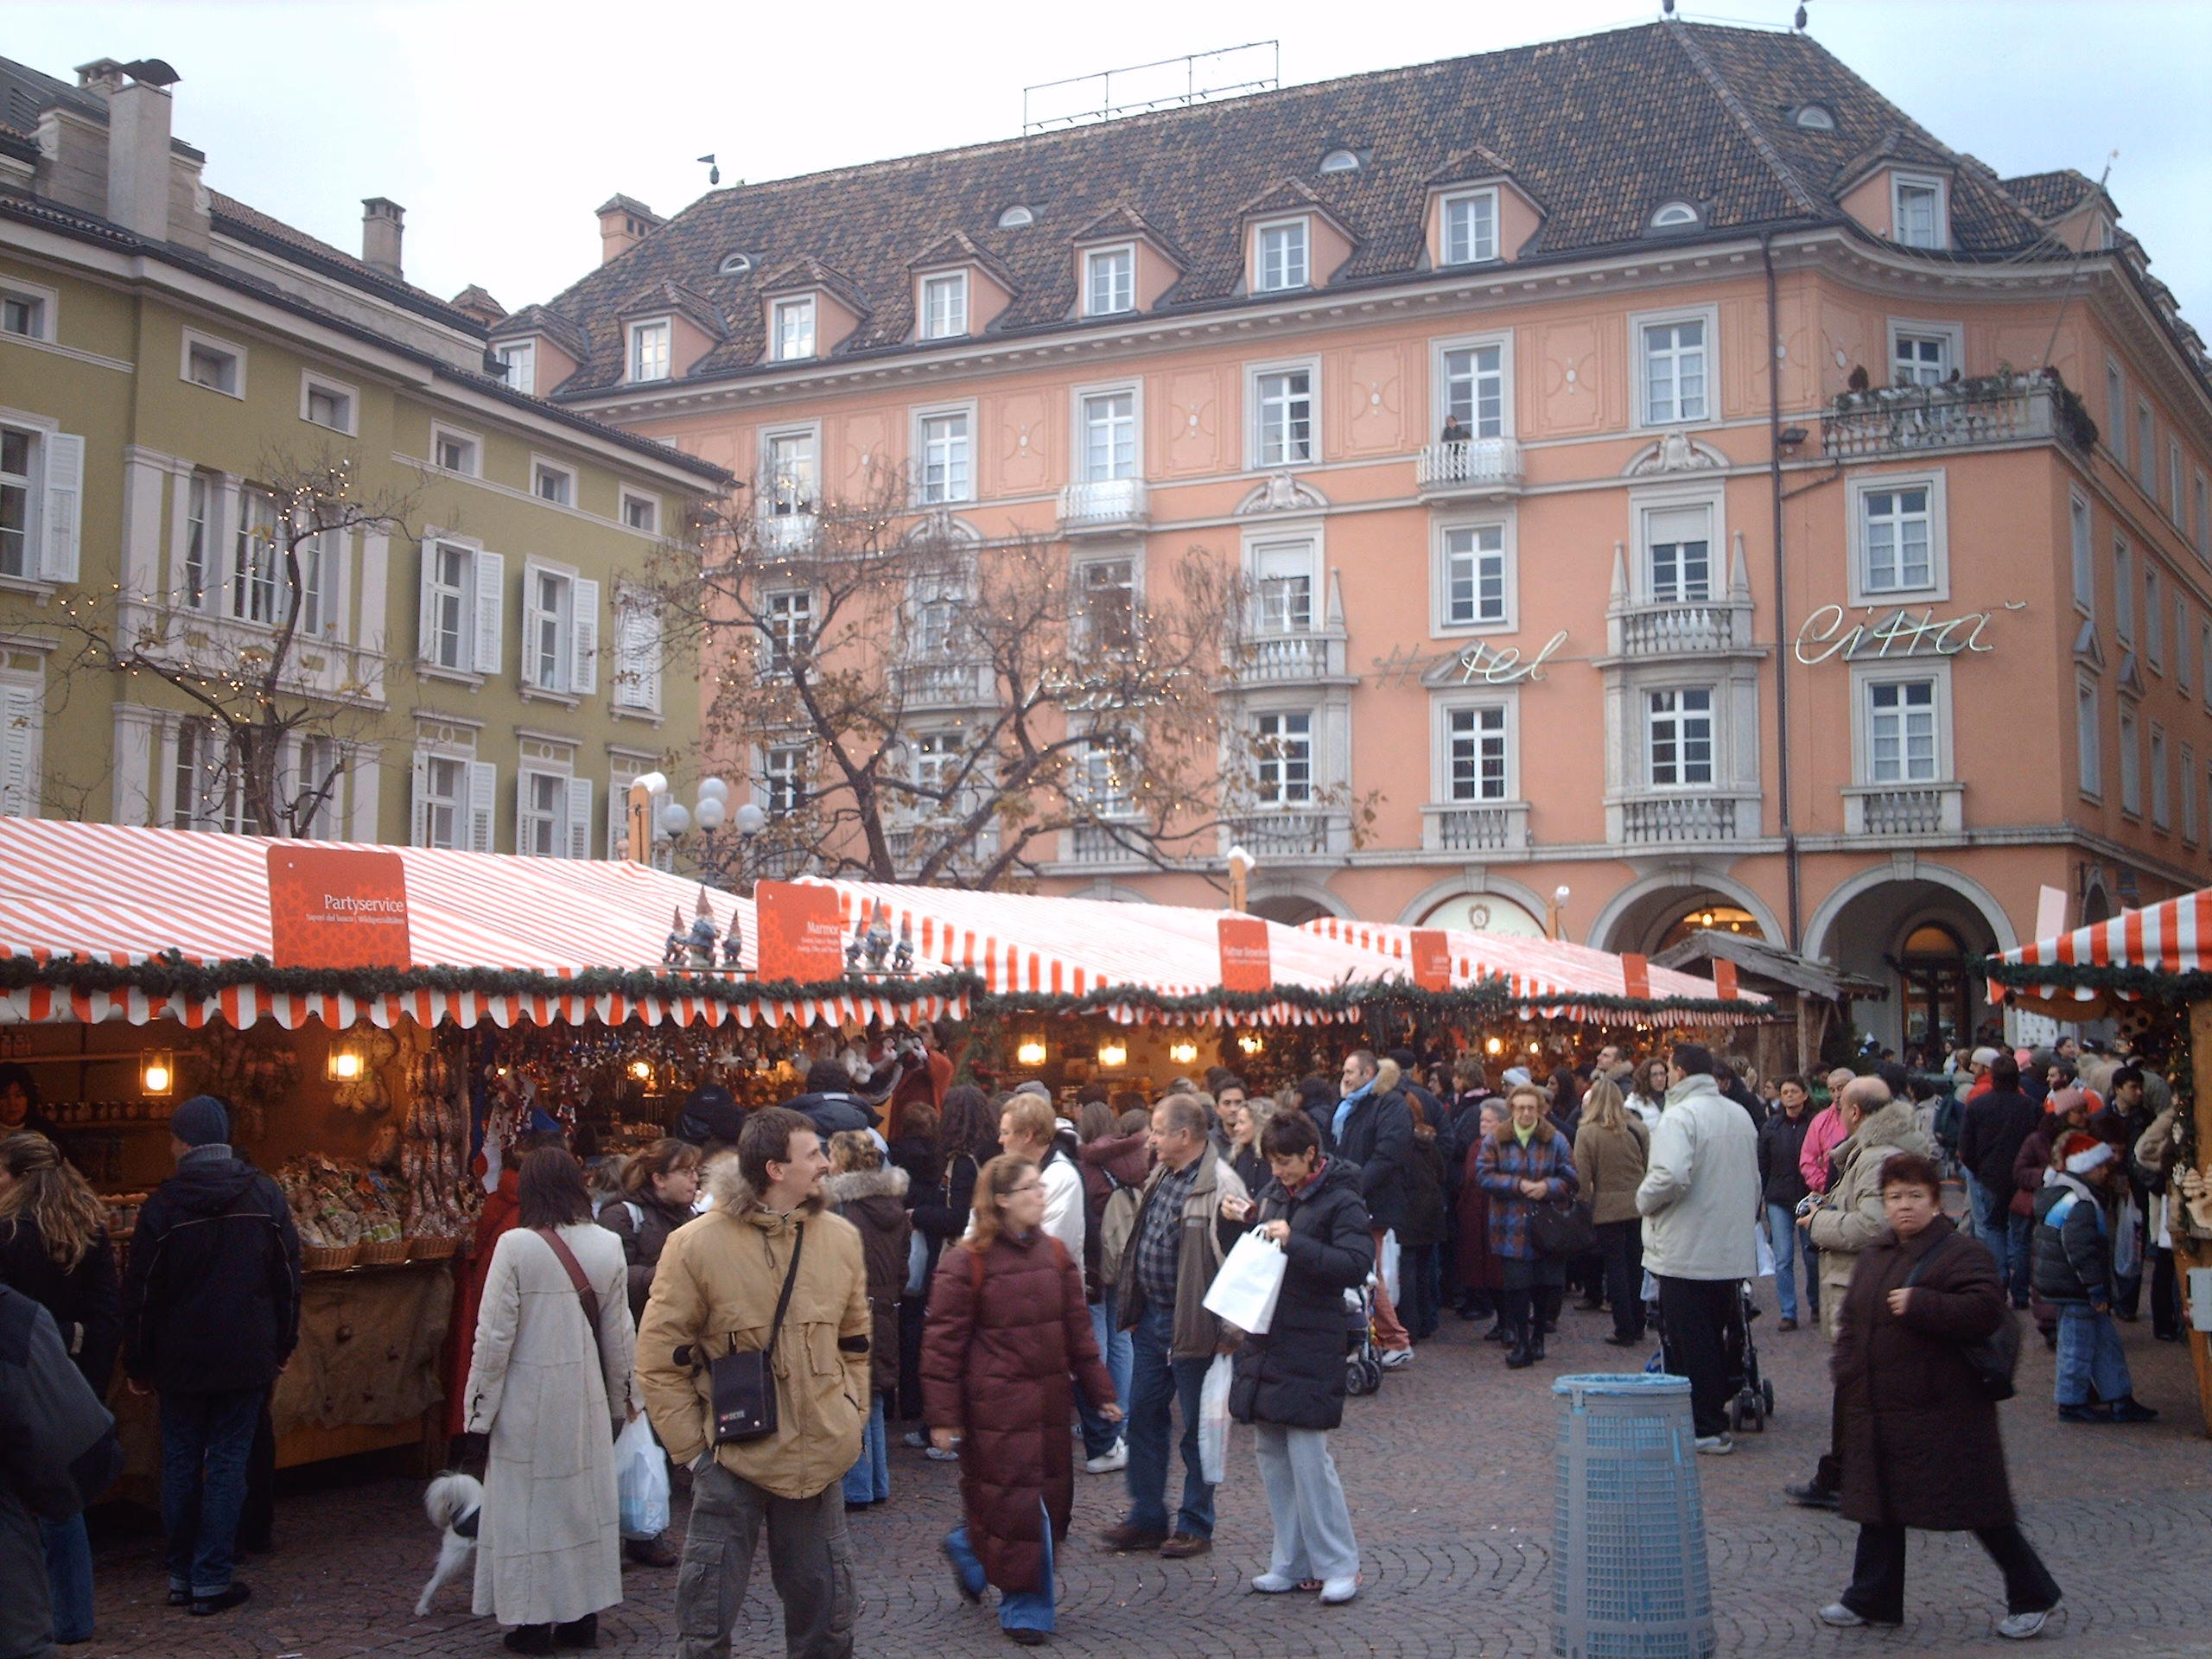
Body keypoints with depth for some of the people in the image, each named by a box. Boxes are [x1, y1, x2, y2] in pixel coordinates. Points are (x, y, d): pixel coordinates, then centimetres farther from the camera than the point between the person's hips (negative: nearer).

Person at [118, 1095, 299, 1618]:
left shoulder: (163, 1203, -8)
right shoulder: (264, 1194, -3)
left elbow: (140, 1292, -3)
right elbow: (288, 1277, 2)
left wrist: (137, 1364, 7)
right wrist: (283, 1345, 12)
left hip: (181, 1361, 0)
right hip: (247, 1358, 0)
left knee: (181, 1465, 12)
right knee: (227, 1465, 4)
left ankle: (182, 1576, 19)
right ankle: (212, 1580, 4)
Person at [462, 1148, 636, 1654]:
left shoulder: (515, 1246, -13)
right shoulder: (608, 1246, 0)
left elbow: (495, 1334, -11)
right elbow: (619, 1333, 6)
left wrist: (480, 1407, -2)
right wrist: (620, 1400, 17)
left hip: (527, 1399, -4)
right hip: (586, 1400, 4)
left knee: (527, 1501, 6)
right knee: (585, 1498, 13)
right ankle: (583, 1617, 21)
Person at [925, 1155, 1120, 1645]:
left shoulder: (1056, 1254, 8)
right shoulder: (966, 1262, -10)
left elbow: (1077, 1328, 13)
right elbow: (943, 1342, -8)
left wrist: (1100, 1392, 12)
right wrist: (943, 1415, -9)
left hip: (1049, 1401, 6)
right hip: (995, 1408, -6)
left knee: (1051, 1498, 11)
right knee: (1011, 1499, -2)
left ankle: (968, 1546, 35)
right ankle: (1024, 1605, 16)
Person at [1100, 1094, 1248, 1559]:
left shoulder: (1220, 1186, -19)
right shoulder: (1161, 1176, 8)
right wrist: (1132, 1308, 16)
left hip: (1191, 1324, -8)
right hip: (1151, 1317, 9)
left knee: (1197, 1427, 6)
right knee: (1143, 1415, 15)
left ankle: (1195, 1525, 19)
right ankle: (1146, 1518, 27)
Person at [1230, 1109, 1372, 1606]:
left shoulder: (1340, 1201, -9)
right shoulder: (1273, 1193, 11)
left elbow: (1357, 1264, -19)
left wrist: (1294, 1243, -24)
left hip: (1310, 1346, -7)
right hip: (1265, 1339, 7)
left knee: (1308, 1455, -7)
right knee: (1272, 1455, 10)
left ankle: (1338, 1564, 6)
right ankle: (1291, 1563, 20)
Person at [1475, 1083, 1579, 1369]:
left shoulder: (1555, 1141, 4)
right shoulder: (1495, 1141, 3)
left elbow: (1571, 1178, 4)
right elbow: (1483, 1175, -4)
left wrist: (1547, 1186, -15)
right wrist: (1517, 1185, -14)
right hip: (1511, 1226, -1)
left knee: (1548, 1285, 3)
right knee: (1516, 1285, -4)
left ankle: (1537, 1337, 25)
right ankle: (1521, 1343, 4)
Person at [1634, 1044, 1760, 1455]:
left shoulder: (1679, 1116, -17)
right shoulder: (1740, 1115, 11)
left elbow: (1671, 1175, -30)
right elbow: (1754, 1180, 20)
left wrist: (1644, 1201, -11)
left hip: (1686, 1252, -8)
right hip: (1733, 1251, 8)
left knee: (1689, 1343, 0)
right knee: (1717, 1338, 16)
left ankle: (1704, 1429, 4)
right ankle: (1716, 1415, 21)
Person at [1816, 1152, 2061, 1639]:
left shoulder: (1959, 1255, -11)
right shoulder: (1872, 1257, 12)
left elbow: (1987, 1309, -25)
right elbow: (1851, 1321, 20)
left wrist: (1920, 1304, -25)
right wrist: (1848, 1378, 9)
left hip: (1943, 1412, -7)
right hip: (1878, 1412, 7)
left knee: (1978, 1506, 0)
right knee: (1879, 1507, 12)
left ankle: (2031, 1595, 17)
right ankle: (1872, 1599, 22)